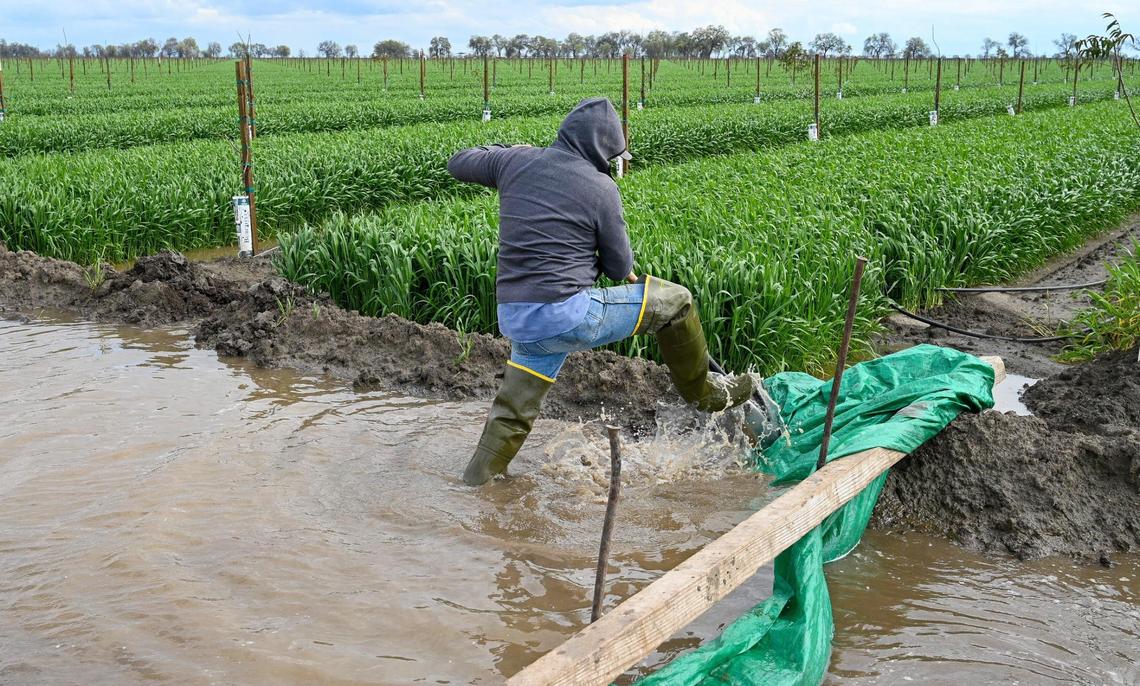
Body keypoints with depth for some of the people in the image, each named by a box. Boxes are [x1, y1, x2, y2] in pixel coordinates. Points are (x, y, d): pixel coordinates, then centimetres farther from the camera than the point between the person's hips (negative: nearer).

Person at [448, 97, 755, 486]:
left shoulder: (516, 162, 7)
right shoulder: (601, 188, -6)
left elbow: (458, 163, 26)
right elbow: (619, 269, 1)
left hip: (513, 319, 6)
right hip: (568, 316, -6)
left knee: (515, 408, 24)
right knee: (673, 301, 10)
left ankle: (479, 478, 27)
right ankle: (704, 393, 27)